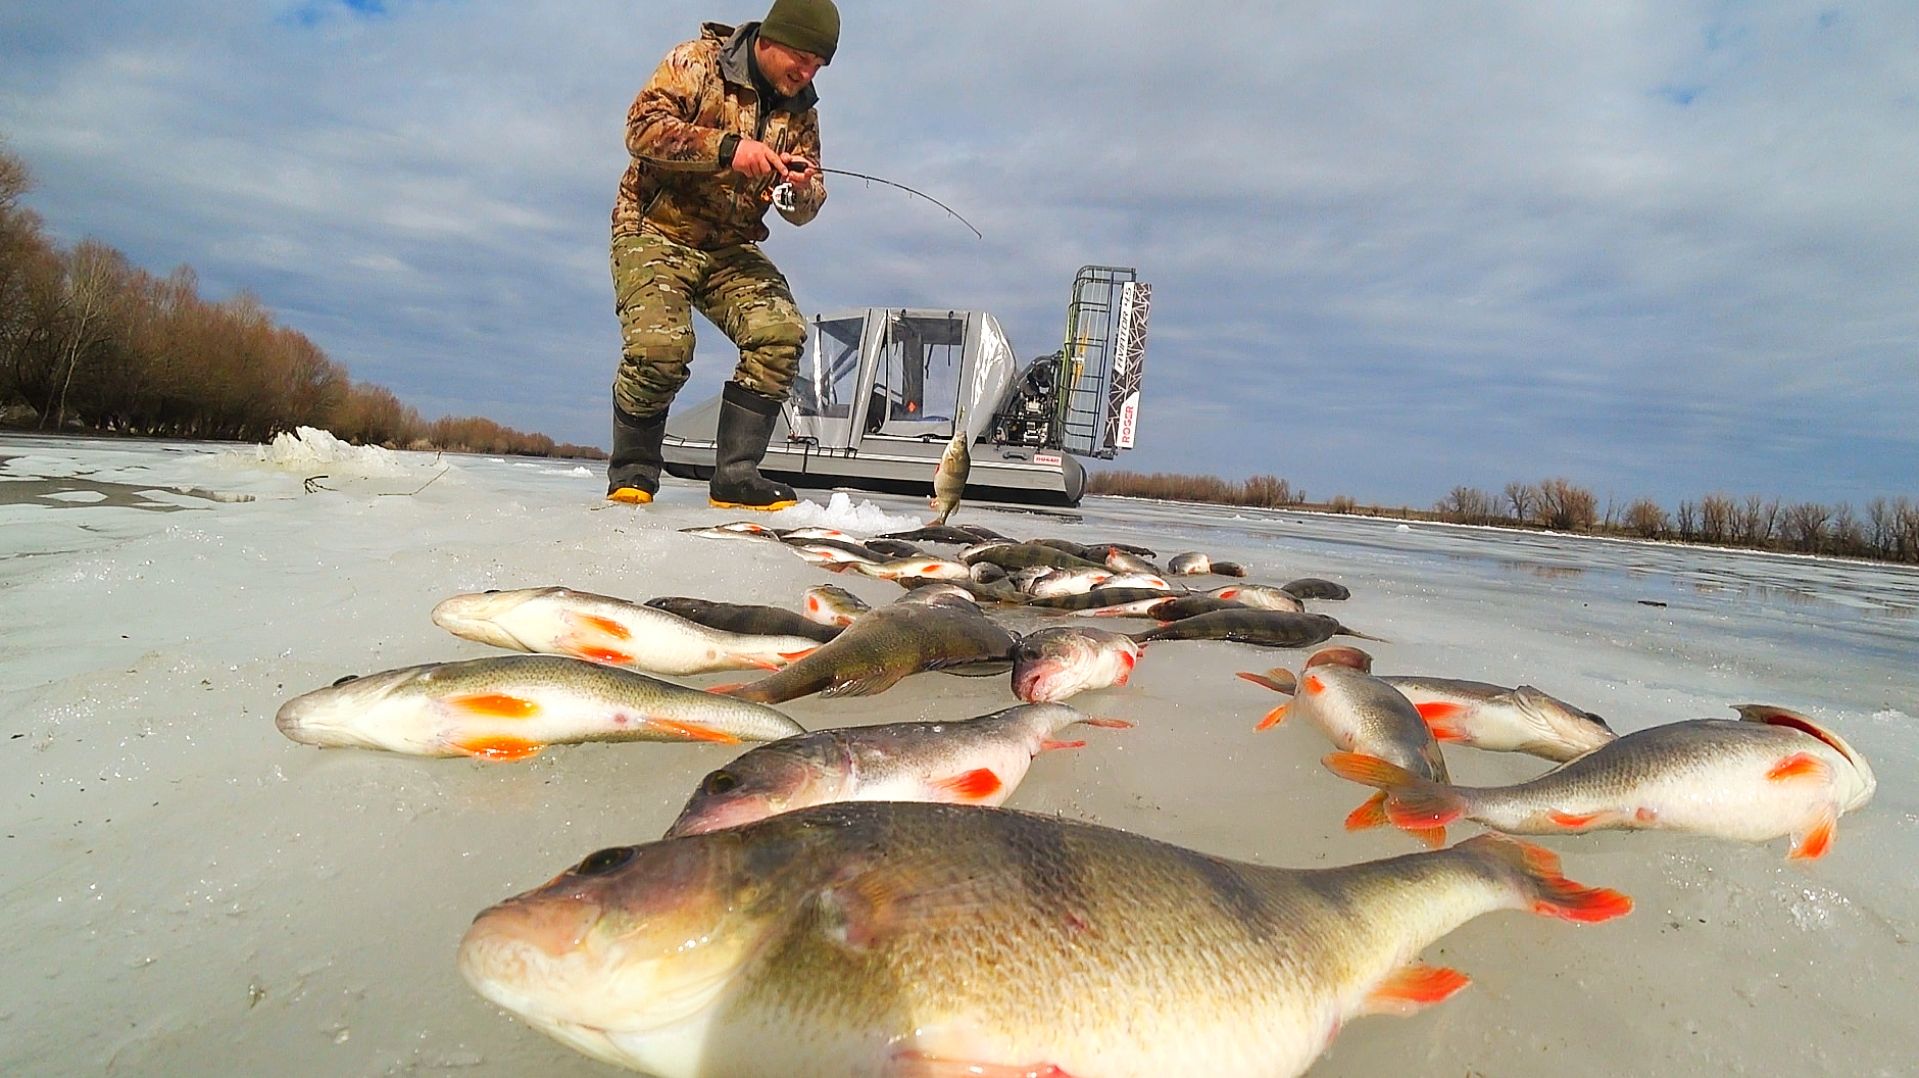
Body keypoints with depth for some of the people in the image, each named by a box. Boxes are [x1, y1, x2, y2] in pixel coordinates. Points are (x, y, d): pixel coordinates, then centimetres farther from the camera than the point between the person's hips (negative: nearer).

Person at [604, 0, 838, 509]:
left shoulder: (800, 109, 9)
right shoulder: (697, 61, -5)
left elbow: (804, 209, 6)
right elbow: (643, 127, -19)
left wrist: (804, 189, -19)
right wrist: (726, 148, -29)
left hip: (731, 250, 5)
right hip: (656, 231, -5)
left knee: (782, 333, -20)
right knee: (661, 344, -27)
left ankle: (736, 474, -13)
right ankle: (631, 473, -3)